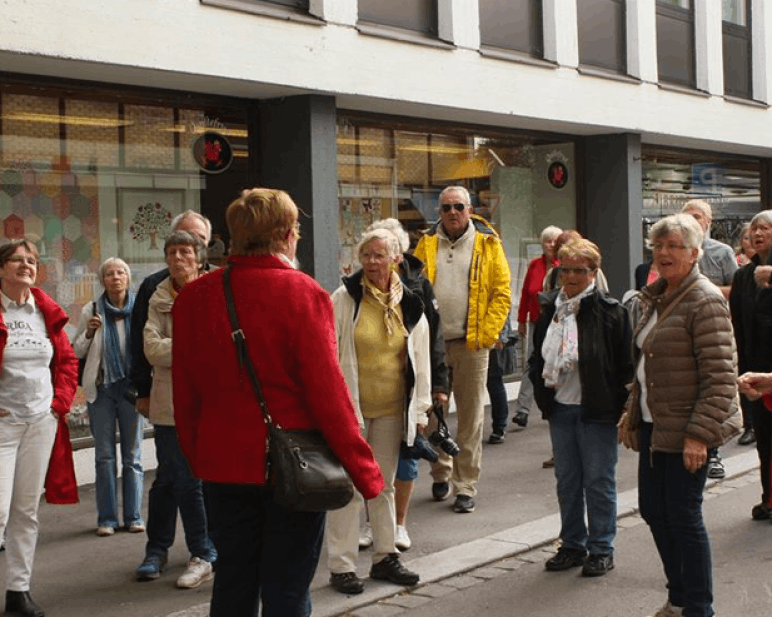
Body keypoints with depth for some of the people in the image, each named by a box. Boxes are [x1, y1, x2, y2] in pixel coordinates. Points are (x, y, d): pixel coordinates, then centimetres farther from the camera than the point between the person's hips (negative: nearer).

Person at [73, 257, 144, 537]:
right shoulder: (91, 310, 1)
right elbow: (76, 352, 7)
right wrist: (89, 332, -10)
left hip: (131, 386, 0)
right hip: (101, 388, 1)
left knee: (132, 455, 5)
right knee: (104, 455, 4)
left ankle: (133, 516, 13)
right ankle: (107, 518, 11)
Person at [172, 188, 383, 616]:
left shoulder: (193, 297, 0)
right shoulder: (303, 293, -14)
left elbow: (185, 395, 6)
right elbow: (328, 392, -15)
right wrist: (365, 472, -8)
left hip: (224, 465, 4)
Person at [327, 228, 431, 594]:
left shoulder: (410, 305, 3)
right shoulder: (344, 298, -8)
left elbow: (420, 360, 7)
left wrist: (420, 410, 6)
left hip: (392, 409, 4)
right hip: (351, 406, -4)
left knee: (384, 485, 15)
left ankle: (384, 557, 27)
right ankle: (341, 566, 8)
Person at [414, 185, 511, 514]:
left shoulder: (488, 244, 3)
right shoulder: (426, 244, 8)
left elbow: (502, 292, 1)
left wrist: (486, 333, -8)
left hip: (472, 345, -2)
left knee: (470, 416, 2)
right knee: (431, 412, 9)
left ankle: (466, 486, 10)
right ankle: (441, 473, 28)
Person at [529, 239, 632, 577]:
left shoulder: (610, 311, -9)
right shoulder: (550, 308, 8)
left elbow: (625, 364, -8)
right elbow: (538, 354, 19)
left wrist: (619, 407, -12)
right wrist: (542, 385, 4)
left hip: (596, 410, -6)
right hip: (560, 408, 6)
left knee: (598, 480, 3)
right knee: (567, 480, 14)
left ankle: (601, 549, 16)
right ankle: (573, 545, 27)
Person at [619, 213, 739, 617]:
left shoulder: (704, 301, -14)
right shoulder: (651, 299, 12)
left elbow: (720, 376, -19)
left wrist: (699, 433, -22)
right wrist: (632, 413, 16)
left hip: (685, 431, -9)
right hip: (653, 426, 9)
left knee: (683, 516, -3)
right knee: (652, 509, 14)